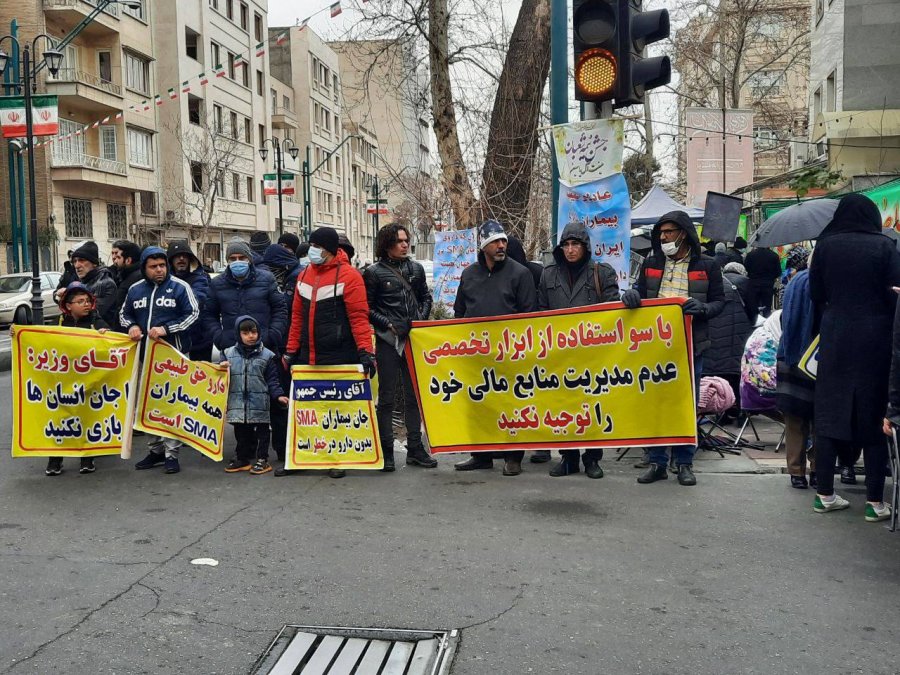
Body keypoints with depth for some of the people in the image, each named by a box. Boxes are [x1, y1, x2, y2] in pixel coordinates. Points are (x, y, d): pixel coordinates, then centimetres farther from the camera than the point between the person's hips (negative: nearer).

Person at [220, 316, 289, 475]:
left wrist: (279, 396, -11)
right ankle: (242, 459, 26)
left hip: (260, 404, -2)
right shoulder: (228, 353, 6)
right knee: (241, 432, 13)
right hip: (237, 403, 2)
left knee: (261, 431, 6)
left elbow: (272, 380, 2)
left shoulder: (267, 355, 0)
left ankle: (262, 460, 15)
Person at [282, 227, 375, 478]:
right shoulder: (304, 275, 12)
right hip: (307, 358, 6)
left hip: (340, 358, -6)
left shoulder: (348, 275, -8)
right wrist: (292, 350, 13)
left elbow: (359, 316, -13)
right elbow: (297, 316, 15)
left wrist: (365, 350, -20)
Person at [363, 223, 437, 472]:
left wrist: (421, 319, 1)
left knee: (414, 395, 10)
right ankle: (386, 451, 8)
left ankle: (415, 448, 18)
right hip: (388, 340, -4)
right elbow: (367, 308, -3)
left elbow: (426, 297, 17)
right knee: (387, 397, 1)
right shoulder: (374, 272, -3)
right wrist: (389, 324, -12)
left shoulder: (416, 268, 10)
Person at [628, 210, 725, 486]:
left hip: (690, 345, -2)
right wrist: (632, 297, -6)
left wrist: (702, 308, -17)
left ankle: (684, 463, 16)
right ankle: (657, 462, 14)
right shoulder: (651, 264, 11)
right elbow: (641, 294, 18)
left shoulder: (706, 266, 3)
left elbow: (719, 301, 4)